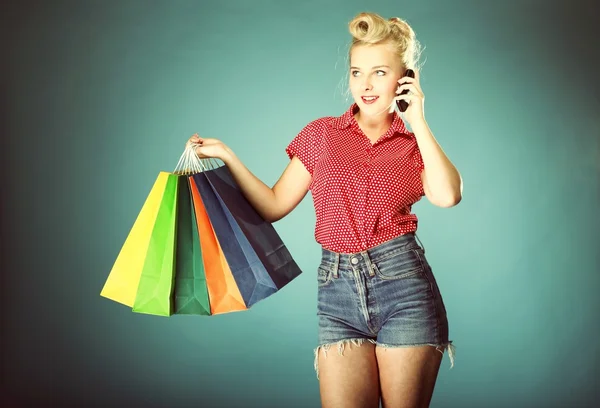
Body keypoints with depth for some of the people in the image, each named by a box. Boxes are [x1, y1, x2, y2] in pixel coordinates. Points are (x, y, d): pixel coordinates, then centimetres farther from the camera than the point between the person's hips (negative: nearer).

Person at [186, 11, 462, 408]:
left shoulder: (415, 144, 9)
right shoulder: (322, 133, 11)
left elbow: (448, 195, -12)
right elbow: (274, 205, 12)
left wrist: (417, 121, -5)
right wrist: (226, 155, 5)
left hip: (404, 285, 0)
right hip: (338, 290, 1)